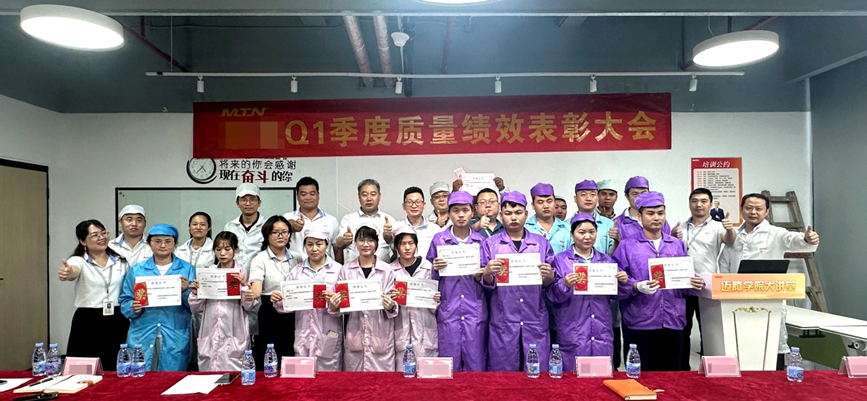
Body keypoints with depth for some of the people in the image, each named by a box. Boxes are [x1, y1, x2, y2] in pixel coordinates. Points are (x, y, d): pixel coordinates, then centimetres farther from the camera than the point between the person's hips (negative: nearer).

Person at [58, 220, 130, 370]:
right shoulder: (79, 261, -1)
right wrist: (68, 273, -48)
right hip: (87, 323, -2)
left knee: (116, 372, 5)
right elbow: (74, 272, -26)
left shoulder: (121, 260, 9)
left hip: (117, 323, 3)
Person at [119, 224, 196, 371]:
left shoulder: (187, 269, 6)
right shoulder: (137, 270, 10)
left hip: (176, 340, -1)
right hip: (142, 337, 1)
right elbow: (124, 301, 10)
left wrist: (185, 291, -16)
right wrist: (133, 308, -10)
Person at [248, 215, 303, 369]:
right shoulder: (260, 259, -2)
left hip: (294, 316, 4)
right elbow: (256, 284, -18)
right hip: (270, 317, -4)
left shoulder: (297, 258, 12)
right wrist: (253, 293, -40)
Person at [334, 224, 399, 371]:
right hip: (355, 336, 1)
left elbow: (393, 304, 3)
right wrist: (333, 306, -10)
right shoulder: (346, 270, 5)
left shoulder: (387, 270, 0)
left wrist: (390, 307, -17)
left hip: (381, 337, -1)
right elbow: (340, 305, 10)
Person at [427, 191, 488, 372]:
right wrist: (436, 269, -11)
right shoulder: (438, 239, 6)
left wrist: (480, 277, -8)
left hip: (475, 310, 0)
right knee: (449, 365, 4)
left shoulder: (481, 241, 7)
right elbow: (431, 277, 10)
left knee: (476, 364, 3)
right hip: (448, 309, 0)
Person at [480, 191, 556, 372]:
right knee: (502, 374, 5)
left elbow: (550, 283, 9)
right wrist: (488, 273, -18)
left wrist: (548, 276, -13)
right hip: (503, 321, -1)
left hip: (535, 321, 1)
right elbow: (487, 284, 3)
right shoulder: (490, 244, 6)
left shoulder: (542, 243, 9)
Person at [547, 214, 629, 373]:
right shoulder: (560, 260, 0)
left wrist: (622, 283, -7)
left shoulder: (606, 260, 11)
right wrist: (564, 285, -25)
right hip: (572, 334, -3)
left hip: (602, 332, 3)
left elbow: (615, 294, 12)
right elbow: (552, 295, -6)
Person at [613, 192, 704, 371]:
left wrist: (696, 285, -5)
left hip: (673, 323, 4)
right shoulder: (627, 246, 1)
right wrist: (637, 287, -23)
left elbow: (686, 279, 17)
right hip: (640, 324, -3)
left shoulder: (677, 245, 13)